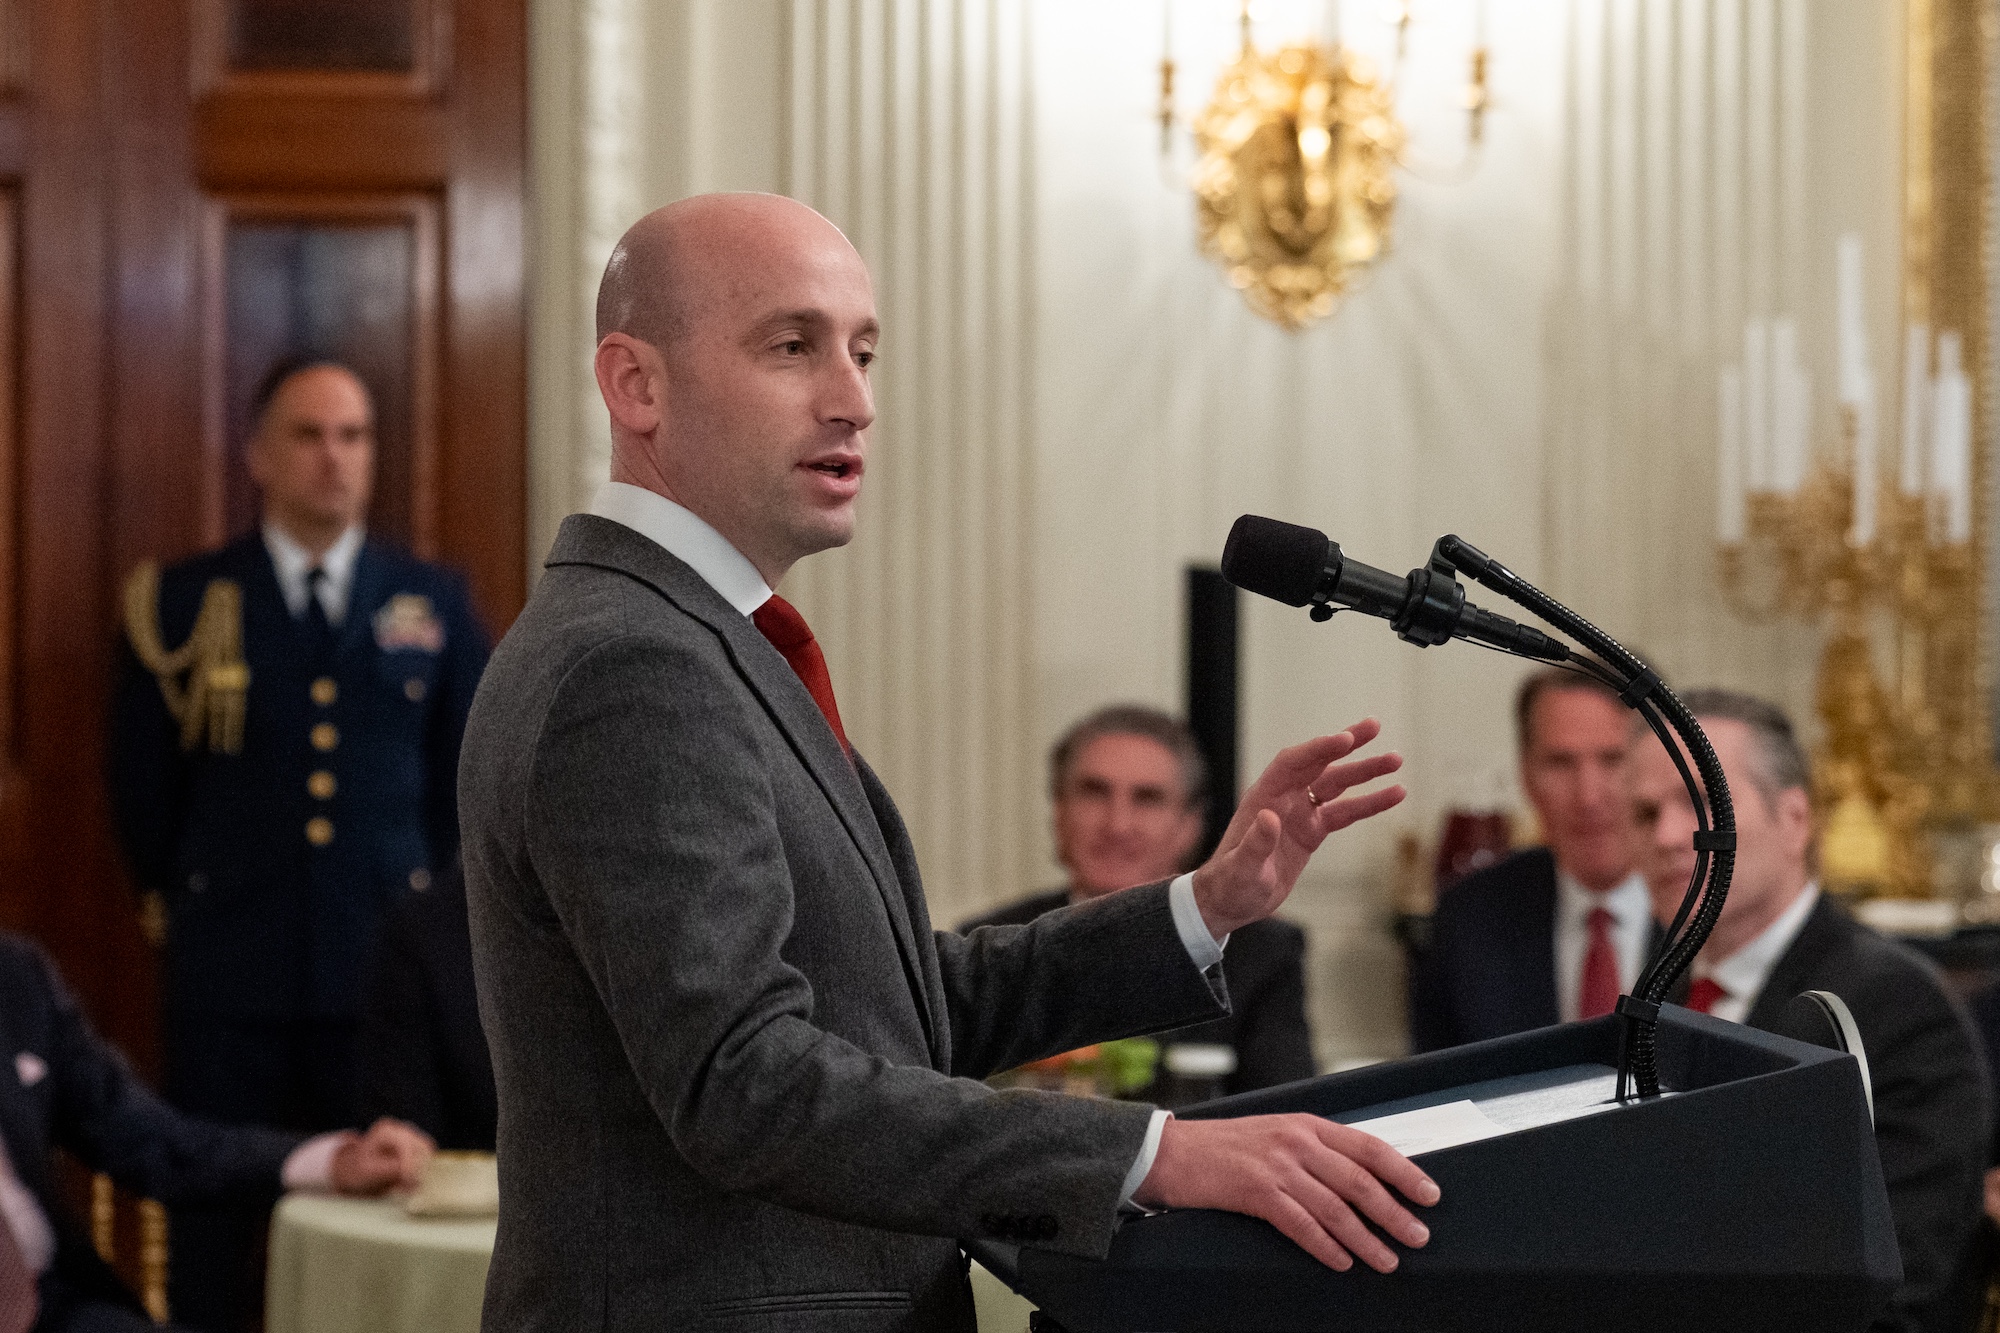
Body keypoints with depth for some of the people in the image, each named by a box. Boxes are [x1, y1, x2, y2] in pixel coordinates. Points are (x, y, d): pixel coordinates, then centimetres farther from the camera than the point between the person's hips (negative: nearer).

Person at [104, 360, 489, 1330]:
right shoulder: (183, 604, 3)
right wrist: (185, 897, 11)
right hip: (230, 970, -1)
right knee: (217, 1216, 1)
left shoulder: (433, 603, 8)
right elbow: (142, 785, 9)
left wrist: (428, 904, 9)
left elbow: (467, 773, 13)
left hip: (386, 960, 1)